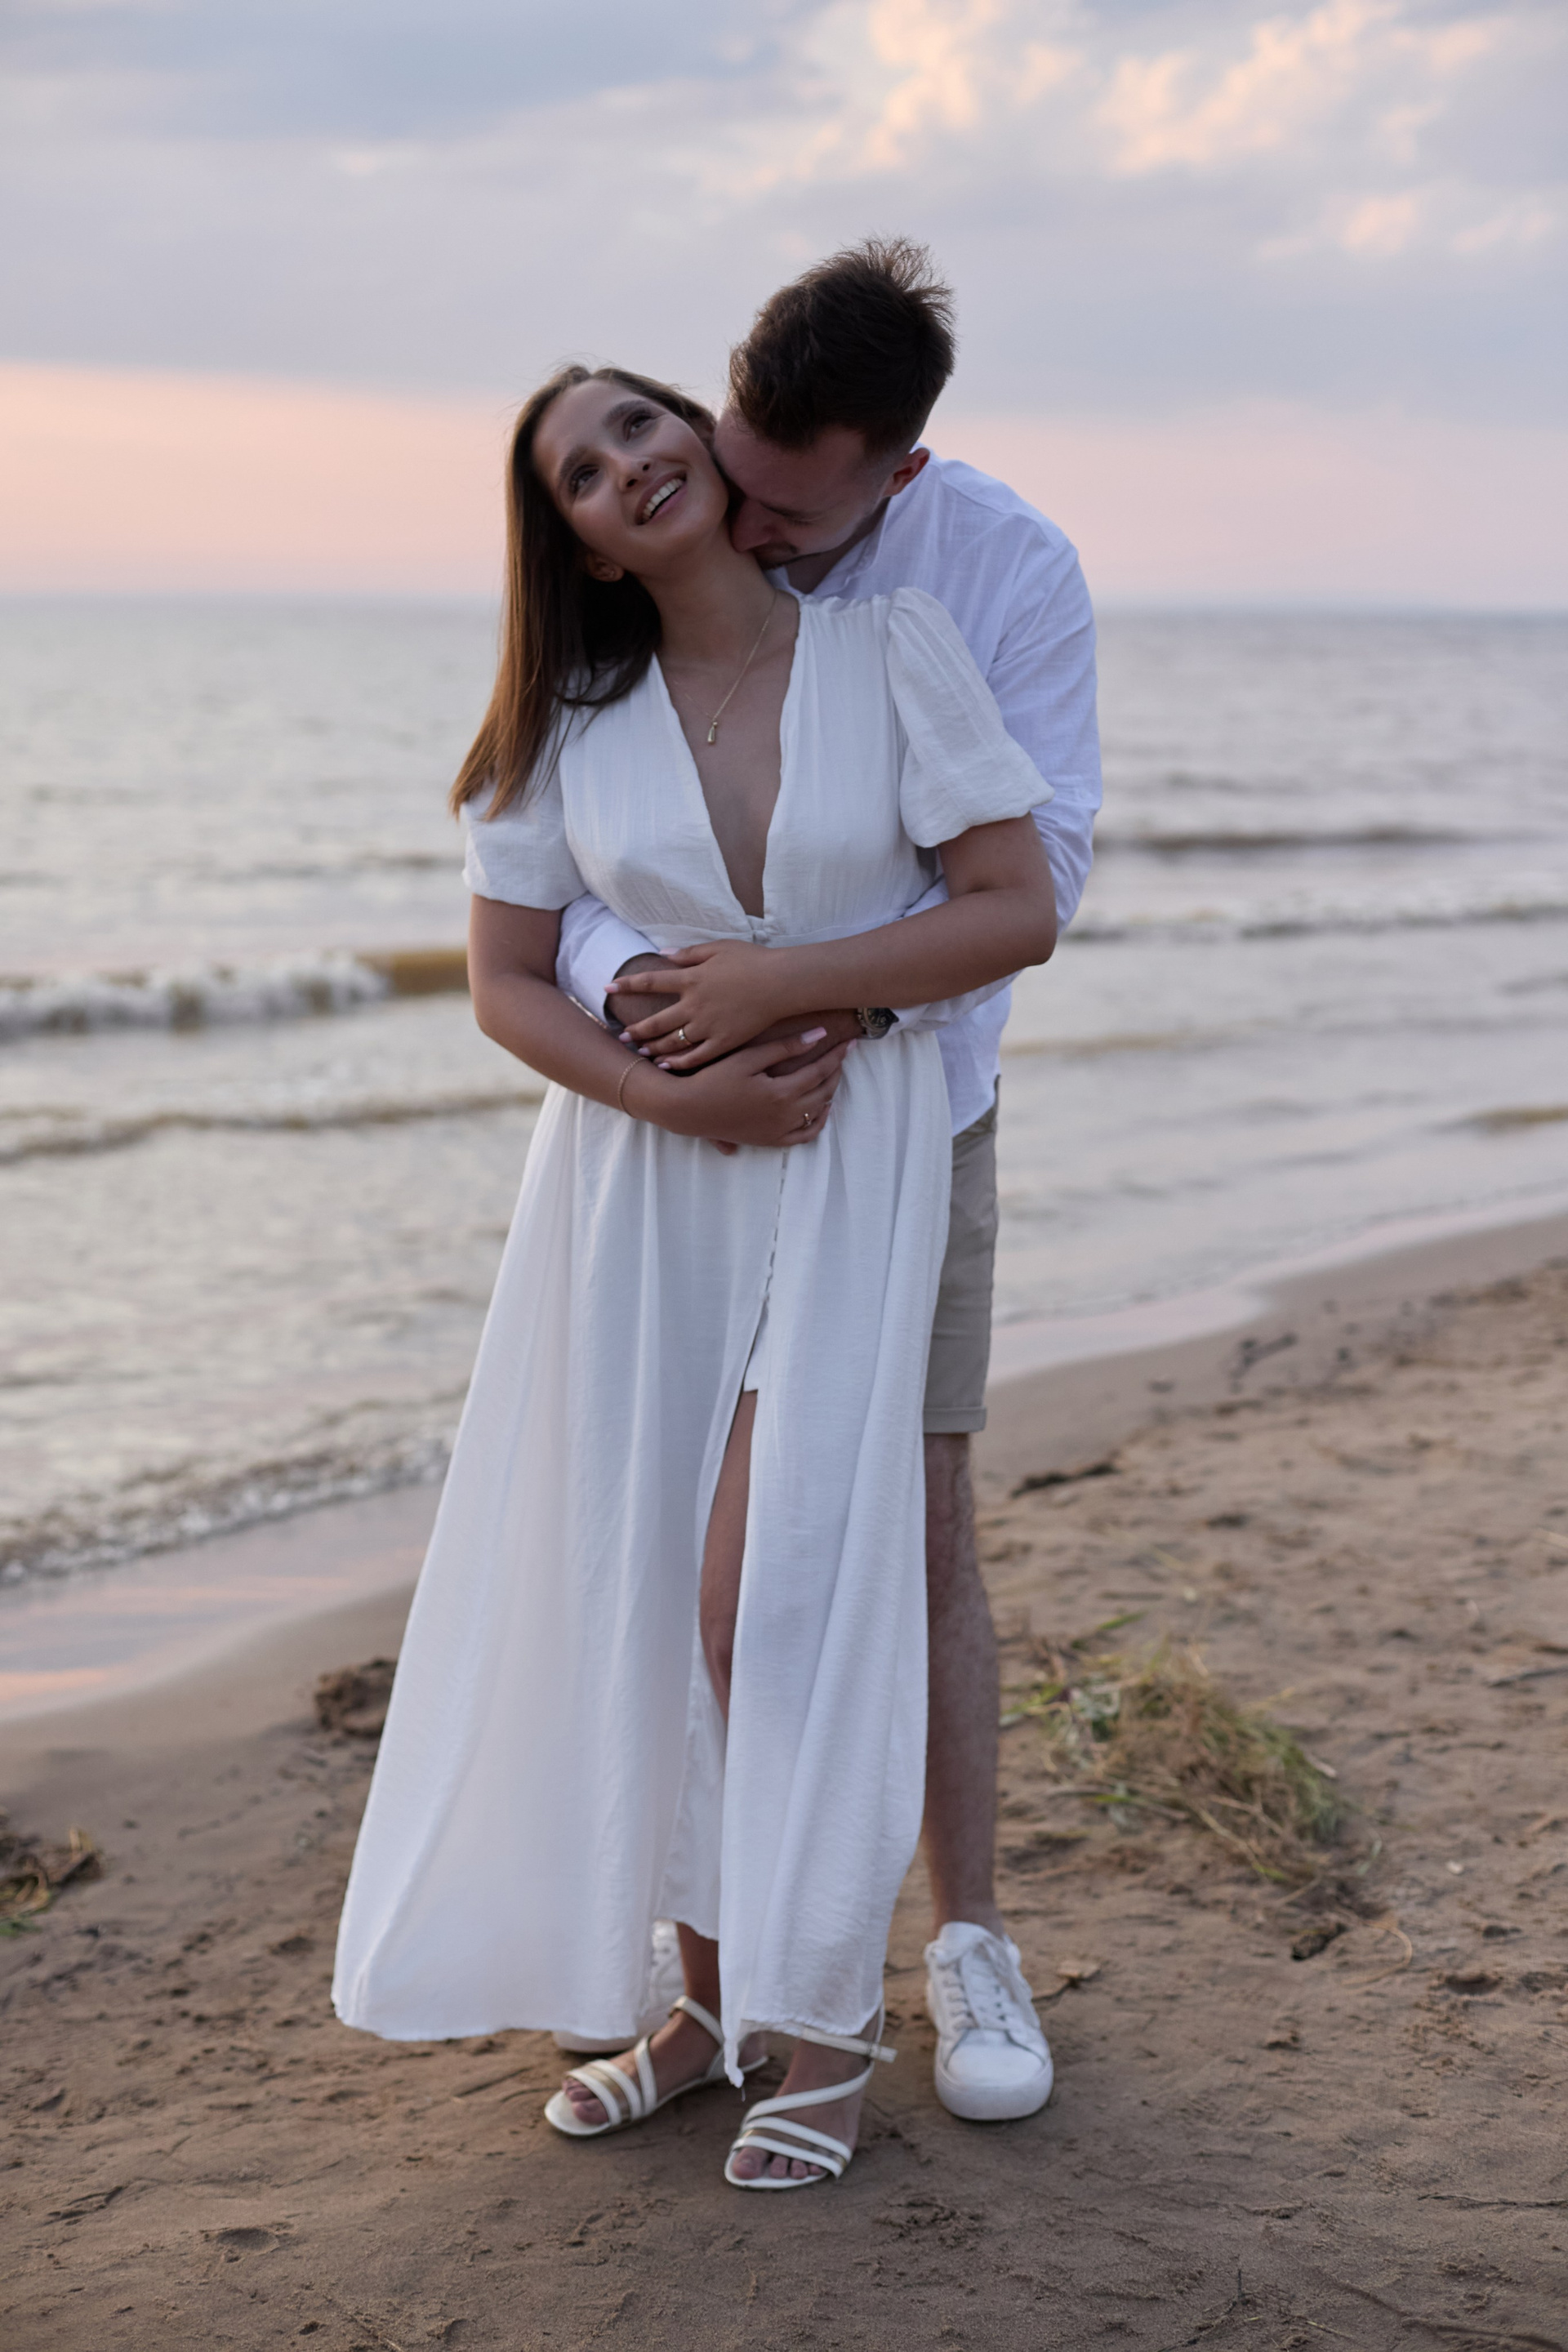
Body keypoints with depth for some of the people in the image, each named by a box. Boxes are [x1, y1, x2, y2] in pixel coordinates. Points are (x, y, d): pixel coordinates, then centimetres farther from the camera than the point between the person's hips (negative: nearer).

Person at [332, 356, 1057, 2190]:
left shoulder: (893, 646, -6)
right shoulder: (573, 720, 2)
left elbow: (1019, 912, -8)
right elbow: (504, 978, 3)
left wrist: (782, 982, -16)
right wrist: (675, 1093, -13)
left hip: (847, 1167, -3)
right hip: (639, 1172, 3)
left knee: (771, 1586, -10)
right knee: (637, 1592, 3)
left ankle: (831, 2024, 6)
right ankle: (711, 1996, 20)